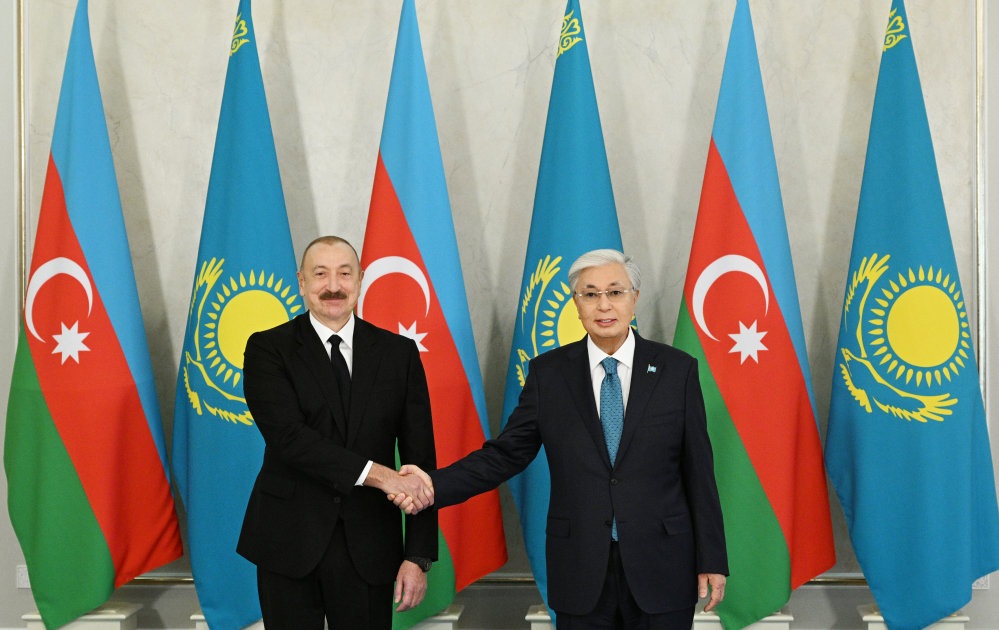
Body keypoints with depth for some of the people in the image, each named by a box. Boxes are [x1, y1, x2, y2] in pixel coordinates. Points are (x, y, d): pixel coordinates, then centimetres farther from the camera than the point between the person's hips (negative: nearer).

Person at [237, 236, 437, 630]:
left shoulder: (399, 353, 4)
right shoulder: (268, 349, -1)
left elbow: (420, 460, 2)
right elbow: (286, 434, -16)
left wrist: (419, 556, -4)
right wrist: (376, 474, -23)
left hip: (368, 549, 1)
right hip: (290, 543, -1)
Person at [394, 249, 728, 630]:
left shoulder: (677, 370, 0)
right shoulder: (548, 372, 3)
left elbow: (698, 470, 1)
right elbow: (507, 453, 1)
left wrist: (711, 560, -1)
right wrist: (435, 485, -14)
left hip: (662, 569, 0)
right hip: (580, 569, 1)